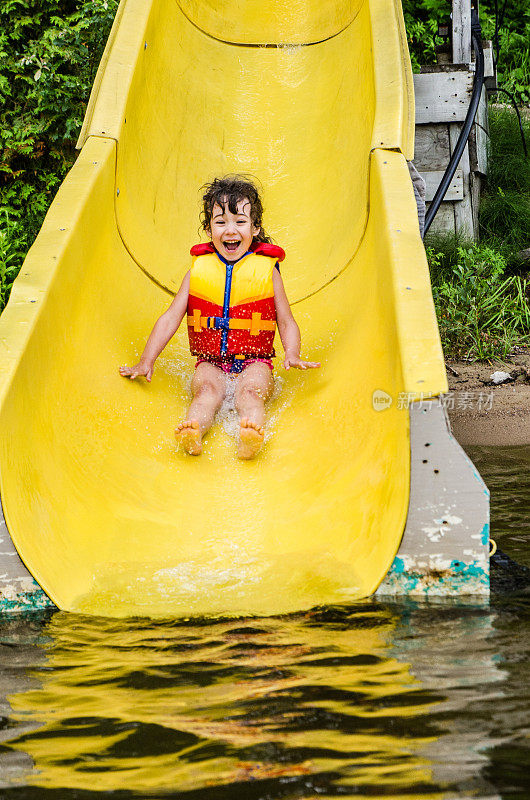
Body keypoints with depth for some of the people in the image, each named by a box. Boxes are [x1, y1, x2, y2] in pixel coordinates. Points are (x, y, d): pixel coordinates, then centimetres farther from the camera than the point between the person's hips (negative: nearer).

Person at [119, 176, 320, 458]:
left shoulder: (267, 271, 5)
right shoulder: (198, 271, 8)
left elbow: (286, 323, 9)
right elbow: (170, 318, 11)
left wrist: (292, 354, -11)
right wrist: (146, 361, 5)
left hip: (254, 362, -1)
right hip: (210, 363, 1)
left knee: (250, 391, -31)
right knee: (207, 390, -30)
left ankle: (250, 435, -61)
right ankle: (192, 432, -58)